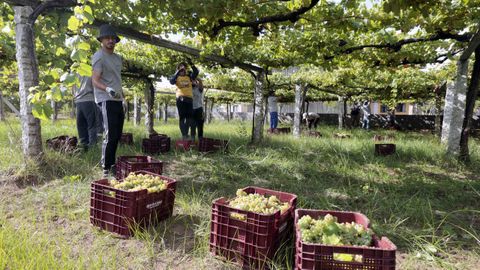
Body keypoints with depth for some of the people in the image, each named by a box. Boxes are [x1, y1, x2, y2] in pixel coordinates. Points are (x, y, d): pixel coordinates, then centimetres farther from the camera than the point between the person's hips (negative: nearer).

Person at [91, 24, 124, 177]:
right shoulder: (99, 57, -6)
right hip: (107, 101, -8)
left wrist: (123, 97, 20)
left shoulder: (117, 57, 19)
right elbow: (95, 80, -14)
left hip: (118, 100, 8)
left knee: (117, 135, 11)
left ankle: (112, 165, 22)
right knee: (110, 136, -8)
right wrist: (107, 89, -33)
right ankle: (106, 169, 1)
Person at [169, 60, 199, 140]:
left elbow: (196, 72, 0)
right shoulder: (177, 77, 9)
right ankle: (183, 134, -1)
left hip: (189, 98, 3)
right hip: (181, 99, -3)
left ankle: (186, 134, 12)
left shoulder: (189, 76, 14)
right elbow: (171, 81, -11)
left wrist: (192, 64, -10)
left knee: (189, 117, 3)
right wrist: (178, 72, -18)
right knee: (182, 117, -2)